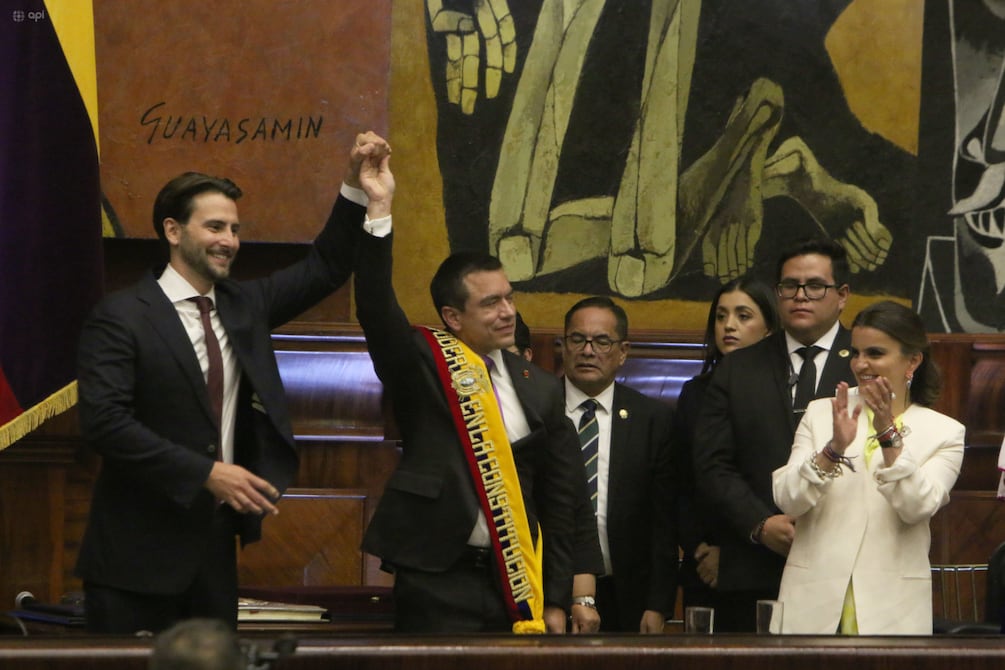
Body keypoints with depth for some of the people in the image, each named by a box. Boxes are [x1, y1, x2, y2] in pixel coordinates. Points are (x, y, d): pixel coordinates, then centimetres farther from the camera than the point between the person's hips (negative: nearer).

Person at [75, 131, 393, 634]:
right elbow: (104, 421, -17)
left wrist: (357, 191, 3)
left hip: (214, 539, 6)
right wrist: (206, 472, -19)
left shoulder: (244, 305, 12)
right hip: (141, 550, -6)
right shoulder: (121, 318, -9)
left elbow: (324, 268, 18)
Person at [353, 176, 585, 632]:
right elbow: (375, 309, -18)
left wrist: (556, 601, 8)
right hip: (436, 582, -4)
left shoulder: (540, 389, 10)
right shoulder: (420, 367, 1)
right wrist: (377, 212, -27)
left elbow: (560, 501, 12)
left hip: (517, 583, 4)